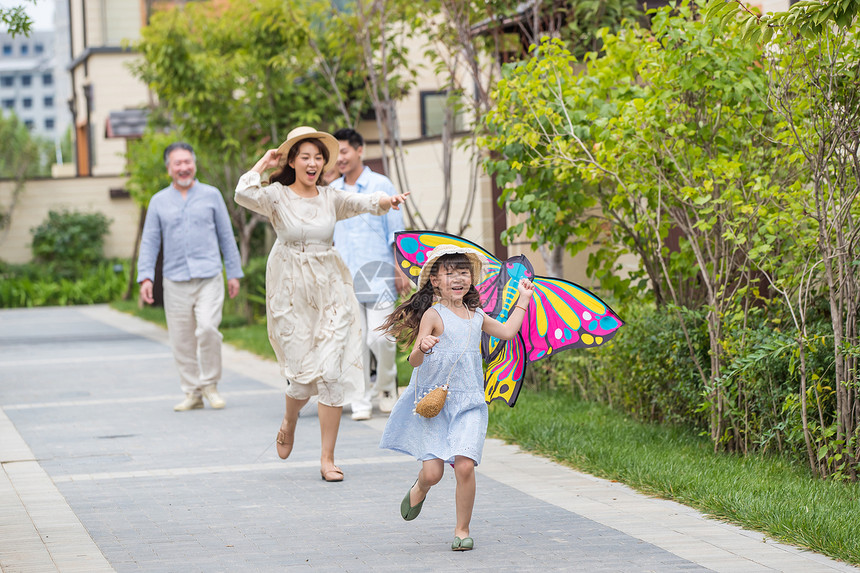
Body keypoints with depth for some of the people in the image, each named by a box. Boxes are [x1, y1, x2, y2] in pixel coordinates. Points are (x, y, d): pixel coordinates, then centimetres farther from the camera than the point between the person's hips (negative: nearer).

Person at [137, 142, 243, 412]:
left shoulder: (211, 195, 9)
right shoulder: (159, 202, 10)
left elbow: (226, 236, 13)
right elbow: (149, 242, 10)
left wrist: (234, 273, 11)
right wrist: (145, 277, -1)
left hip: (209, 278, -2)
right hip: (175, 281, 2)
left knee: (207, 328, -19)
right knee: (182, 340, 2)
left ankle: (210, 384, -1)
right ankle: (192, 392, 12)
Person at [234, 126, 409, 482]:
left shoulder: (330, 199, 7)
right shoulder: (277, 196, -3)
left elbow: (363, 202, -9)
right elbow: (243, 194, -21)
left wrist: (385, 202, -30)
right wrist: (264, 163, -8)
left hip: (330, 292, 3)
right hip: (291, 293, -3)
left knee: (332, 372, -4)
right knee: (304, 372, -3)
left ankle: (327, 459, 2)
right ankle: (289, 422, 32)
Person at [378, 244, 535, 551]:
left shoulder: (476, 315, 11)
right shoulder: (433, 314, -7)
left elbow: (507, 332, 24)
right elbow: (414, 361, -14)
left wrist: (523, 299, 24)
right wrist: (421, 348, -36)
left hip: (469, 403, 3)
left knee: (464, 465, -14)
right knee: (432, 471, -9)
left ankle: (462, 529, 4)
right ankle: (419, 489, 30)